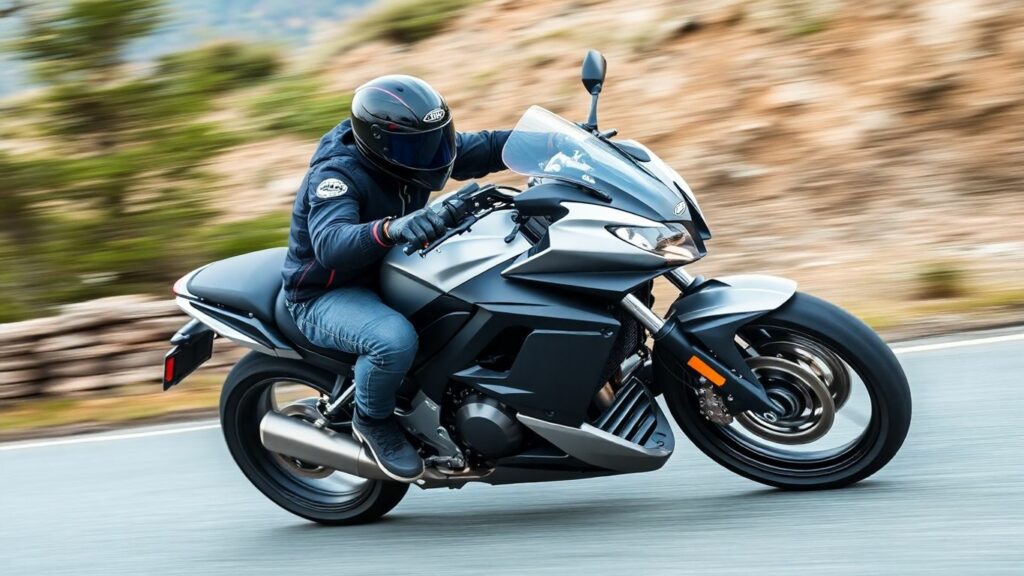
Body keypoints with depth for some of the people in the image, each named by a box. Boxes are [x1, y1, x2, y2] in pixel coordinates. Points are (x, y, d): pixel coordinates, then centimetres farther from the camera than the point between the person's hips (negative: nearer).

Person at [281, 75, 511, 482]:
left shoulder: (407, 150, -4)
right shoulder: (336, 173, -26)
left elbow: (483, 148, 4)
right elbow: (331, 245, -44)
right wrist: (391, 228, -62)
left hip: (389, 276, 8)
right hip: (326, 297, -8)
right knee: (395, 339, -38)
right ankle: (373, 419, -9)